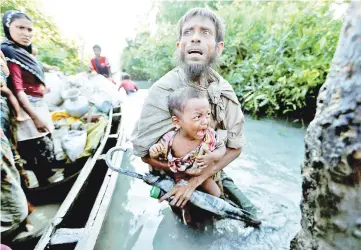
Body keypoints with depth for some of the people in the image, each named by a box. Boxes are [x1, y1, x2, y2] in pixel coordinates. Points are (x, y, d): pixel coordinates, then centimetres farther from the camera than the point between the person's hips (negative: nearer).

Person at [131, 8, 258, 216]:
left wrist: (196, 181, -23)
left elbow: (235, 147, -13)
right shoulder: (163, 91, -26)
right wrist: (187, 172, -22)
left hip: (212, 174, 4)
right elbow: (143, 152, -21)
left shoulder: (224, 91, -15)